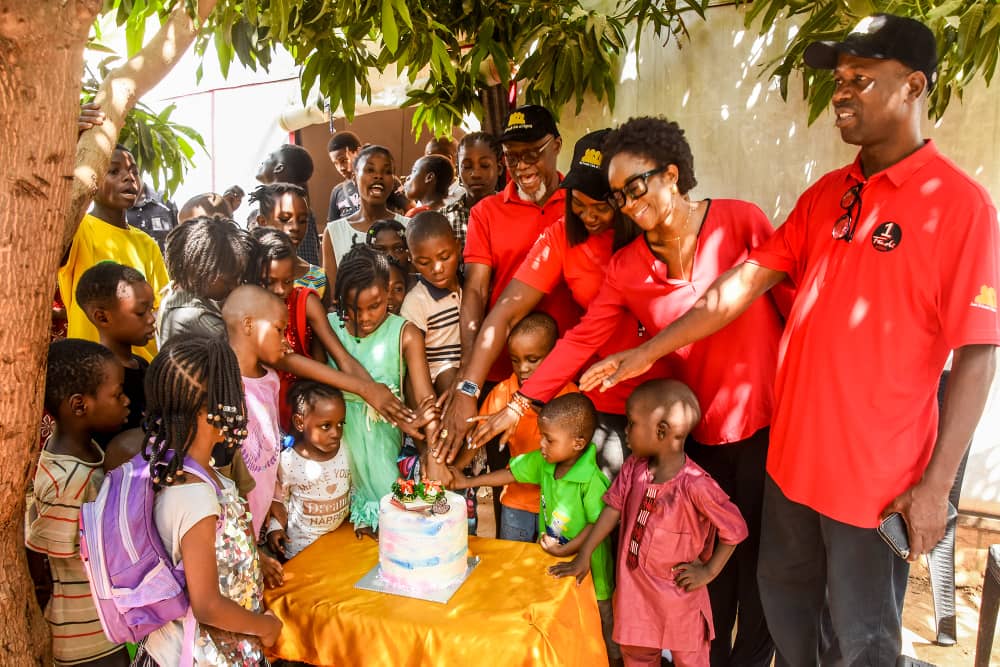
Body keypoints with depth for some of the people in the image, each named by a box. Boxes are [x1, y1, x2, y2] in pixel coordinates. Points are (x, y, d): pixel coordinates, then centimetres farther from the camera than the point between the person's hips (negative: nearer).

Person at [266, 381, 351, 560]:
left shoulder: (346, 450, -12)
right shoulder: (288, 461, -20)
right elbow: (279, 498, -5)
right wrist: (275, 527, -15)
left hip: (343, 532, 3)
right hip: (303, 541, -3)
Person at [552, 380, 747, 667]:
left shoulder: (695, 485, -27)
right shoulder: (634, 467, -10)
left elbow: (735, 530, -16)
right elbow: (613, 509, -2)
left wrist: (708, 571, -12)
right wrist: (583, 556, -1)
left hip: (678, 593, -5)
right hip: (635, 586, 5)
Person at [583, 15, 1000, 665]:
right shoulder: (826, 193, 6)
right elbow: (745, 283, 2)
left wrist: (937, 484, -16)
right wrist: (646, 353, -2)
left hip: (878, 476, -5)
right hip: (793, 456, 6)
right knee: (785, 600, 22)